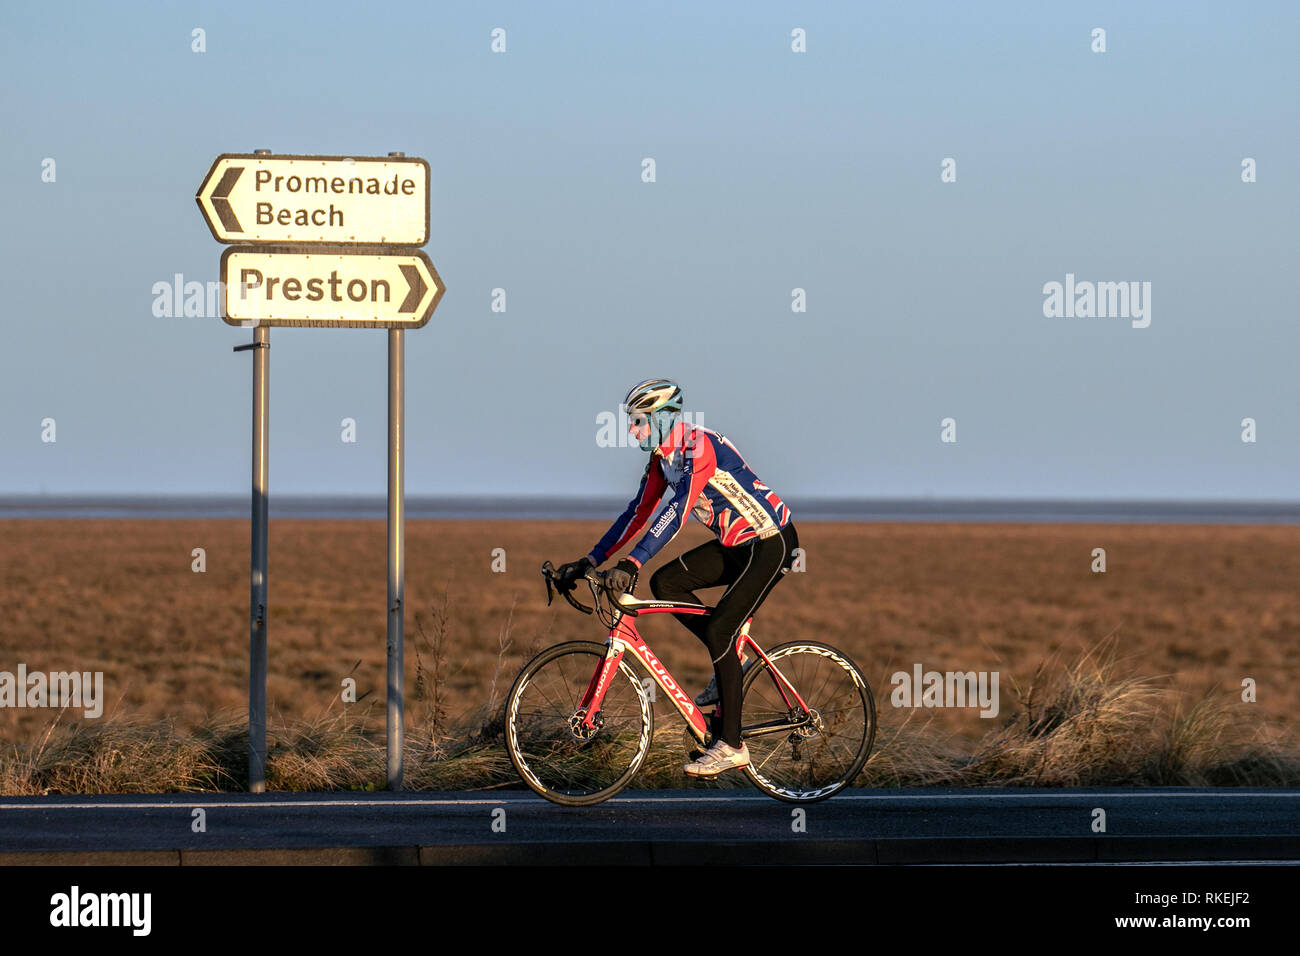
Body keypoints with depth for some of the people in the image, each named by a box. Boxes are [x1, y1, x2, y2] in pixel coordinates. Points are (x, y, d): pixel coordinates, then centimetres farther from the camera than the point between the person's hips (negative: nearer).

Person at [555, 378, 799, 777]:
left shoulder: (700, 446, -24)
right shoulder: (662, 458, 4)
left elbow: (677, 511, -35)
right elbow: (637, 513, 9)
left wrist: (631, 564, -43)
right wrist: (589, 561, 2)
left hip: (771, 543, -9)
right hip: (735, 544, 9)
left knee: (717, 631, -16)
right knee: (664, 583, -3)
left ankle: (731, 745, -10)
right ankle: (730, 663, 8)